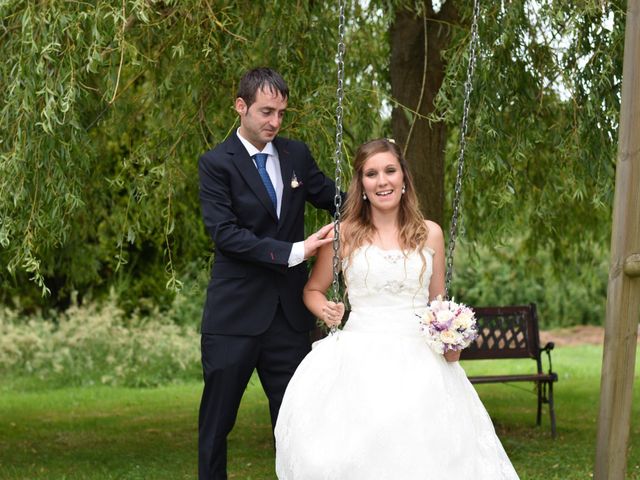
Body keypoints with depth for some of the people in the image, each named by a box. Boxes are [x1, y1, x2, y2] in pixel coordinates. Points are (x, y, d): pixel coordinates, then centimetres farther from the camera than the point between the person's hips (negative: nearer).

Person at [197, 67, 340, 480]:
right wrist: (293, 251, -22)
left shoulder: (297, 155, 8)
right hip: (235, 314, -4)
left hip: (290, 311, 4)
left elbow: (331, 196, 14)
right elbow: (224, 233, -16)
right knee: (217, 421, 7)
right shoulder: (217, 164, -7)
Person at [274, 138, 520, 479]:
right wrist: (325, 311, -7)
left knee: (421, 452, -13)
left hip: (419, 360, 2)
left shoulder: (430, 233, 9)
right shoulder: (343, 234, 4)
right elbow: (312, 291, 16)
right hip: (359, 360, -1)